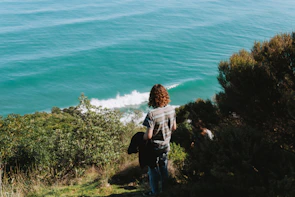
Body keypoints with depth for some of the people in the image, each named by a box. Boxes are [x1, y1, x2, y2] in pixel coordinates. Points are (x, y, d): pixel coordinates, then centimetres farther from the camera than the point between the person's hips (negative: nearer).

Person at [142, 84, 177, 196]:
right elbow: (174, 128, 2)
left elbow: (148, 135, -28)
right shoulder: (171, 109, -12)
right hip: (166, 145, 6)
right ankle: (164, 187, 45)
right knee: (164, 167, 26)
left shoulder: (152, 114, -31)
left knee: (153, 169, 15)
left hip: (154, 147, -6)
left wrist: (142, 138, -7)